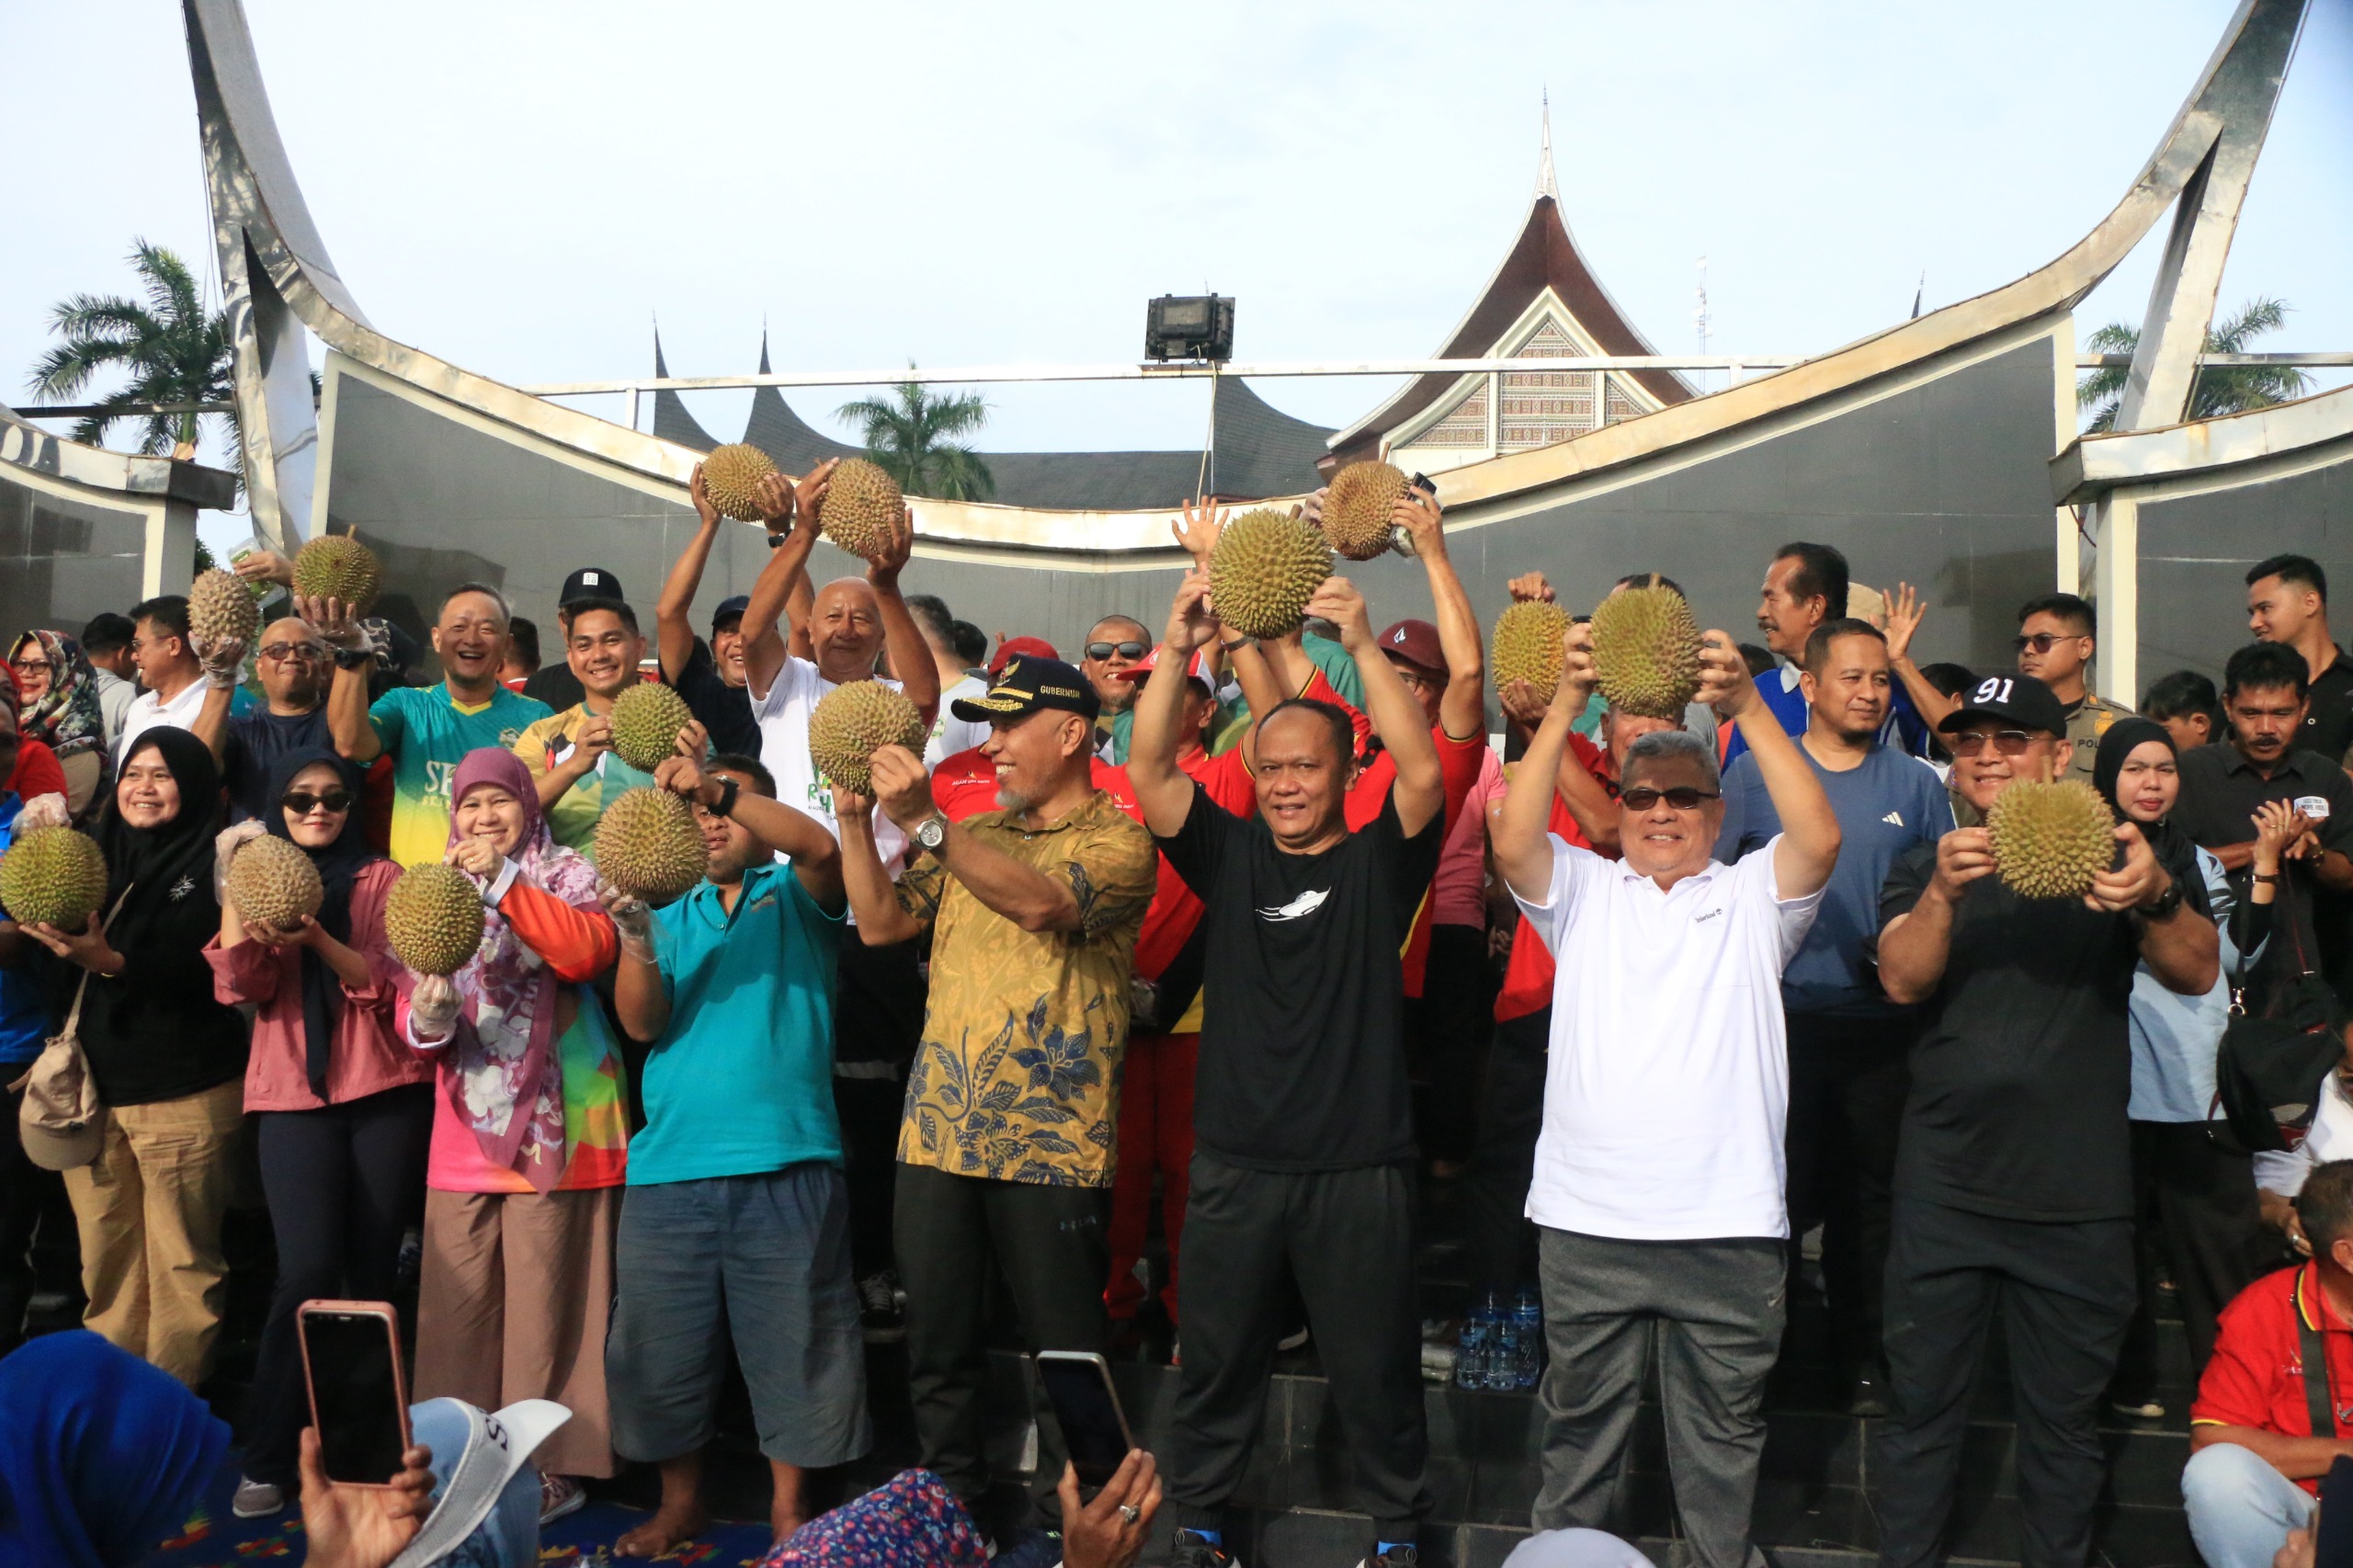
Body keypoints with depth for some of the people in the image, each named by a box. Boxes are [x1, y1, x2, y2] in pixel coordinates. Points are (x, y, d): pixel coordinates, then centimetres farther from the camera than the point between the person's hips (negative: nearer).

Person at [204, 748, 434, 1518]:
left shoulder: (380, 877, 7)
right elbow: (240, 987, -4)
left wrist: (318, 939, -22)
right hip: (292, 1095, 0)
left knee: (372, 1271, 2)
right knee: (307, 1271, -12)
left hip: (385, 1092, 0)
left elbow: (389, 981, -6)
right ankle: (266, 1460, -1)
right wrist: (232, 885, -13)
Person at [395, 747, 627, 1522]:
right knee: (458, 1300, 4)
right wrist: (427, 1016, -12)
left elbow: (588, 951, -18)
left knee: (543, 1300, -4)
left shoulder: (569, 875, 3)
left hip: (554, 1124, -4)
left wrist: (504, 883, -21)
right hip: (465, 1128, 4)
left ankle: (549, 1464, 4)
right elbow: (410, 1009, 11)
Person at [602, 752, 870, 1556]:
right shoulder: (673, 912, 16)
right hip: (669, 1166, 3)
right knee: (662, 1345, 10)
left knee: (793, 1344, 3)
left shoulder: (794, 897, 8)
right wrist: (635, 938, -14)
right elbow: (641, 1022, 3)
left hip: (784, 1165, -3)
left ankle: (790, 1505, 18)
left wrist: (724, 787, -25)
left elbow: (820, 846, -16)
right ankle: (680, 1501, 26)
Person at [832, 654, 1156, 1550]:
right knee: (937, 1344, 12)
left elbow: (1042, 903, -23)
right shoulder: (974, 837, 17)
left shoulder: (1117, 838, -4)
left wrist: (923, 819, -24)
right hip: (938, 1132, 6)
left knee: (1065, 1352, 4)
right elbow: (880, 924, 12)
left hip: (1050, 1144, -5)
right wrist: (857, 822, 1)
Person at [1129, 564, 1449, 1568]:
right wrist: (1176, 648, -19)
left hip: (1358, 1164, -2)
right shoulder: (1228, 855, 5)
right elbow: (1148, 772, -7)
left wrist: (1361, 644, -25)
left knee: (1375, 1362, 10)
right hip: (1235, 1160, 2)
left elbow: (1422, 773, -17)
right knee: (1216, 1355, 12)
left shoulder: (1377, 863, 0)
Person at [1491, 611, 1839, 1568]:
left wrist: (1747, 708, -18)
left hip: (1729, 1222, -1)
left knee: (1722, 1437, 12)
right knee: (1579, 1427, 14)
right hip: (1587, 1217, 1)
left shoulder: (1753, 896, 8)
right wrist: (1565, 706, -15)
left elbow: (1819, 841, -10)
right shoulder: (1583, 892, 10)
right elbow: (1512, 844, -8)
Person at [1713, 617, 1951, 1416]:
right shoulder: (1755, 774, 4)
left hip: (1881, 1021, 1)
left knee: (1868, 1196, 8)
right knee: (1776, 1190, 5)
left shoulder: (1916, 785, 8)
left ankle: (1862, 1357, 21)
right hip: (1779, 1015, -1)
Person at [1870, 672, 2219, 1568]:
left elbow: (2197, 973, -10)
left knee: (2064, 1419, 10)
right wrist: (1945, 892, -30)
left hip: (2078, 1199, 0)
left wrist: (2157, 897, -32)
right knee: (1920, 1406, 5)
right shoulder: (1925, 869, 8)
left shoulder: (2108, 862, 5)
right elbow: (1901, 980, -11)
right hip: (1945, 1189, 0)